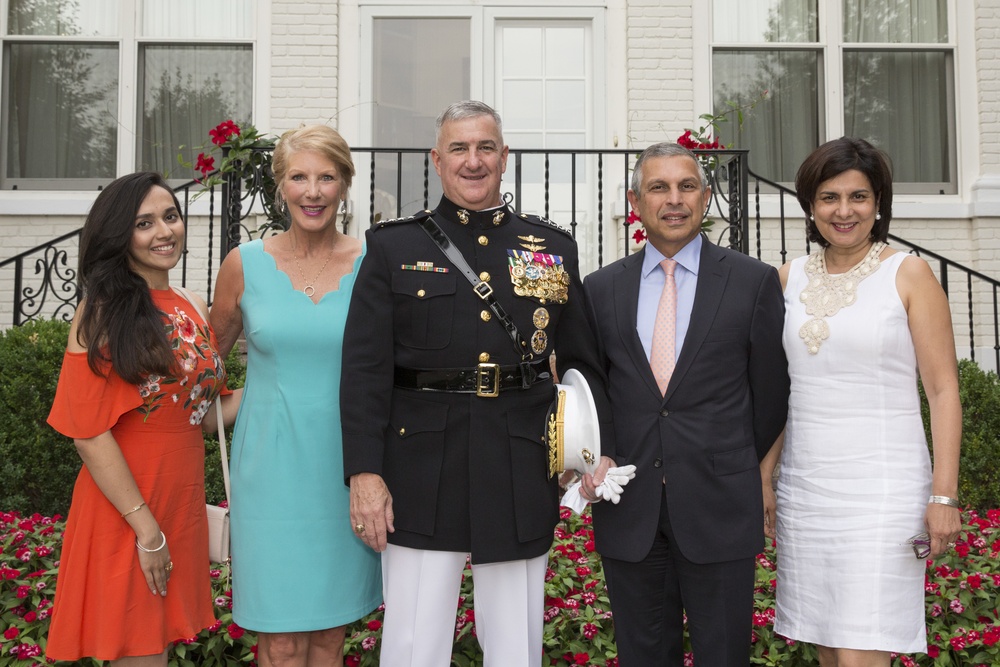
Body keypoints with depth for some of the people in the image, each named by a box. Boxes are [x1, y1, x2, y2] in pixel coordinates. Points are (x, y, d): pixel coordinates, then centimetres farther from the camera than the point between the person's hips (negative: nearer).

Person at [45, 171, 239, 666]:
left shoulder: (194, 308, 9)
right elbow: (88, 432, -15)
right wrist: (145, 526, -16)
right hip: (123, 509, -6)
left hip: (183, 504, 6)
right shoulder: (103, 311, -10)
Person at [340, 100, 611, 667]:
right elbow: (365, 369, -1)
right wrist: (365, 473, -8)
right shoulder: (394, 247, 4)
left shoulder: (554, 248, 10)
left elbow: (580, 364, 12)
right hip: (423, 468, -1)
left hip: (522, 474, 2)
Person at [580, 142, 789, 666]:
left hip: (719, 507, -2)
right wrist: (599, 457, -1)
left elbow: (770, 392, 6)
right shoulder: (600, 289, 7)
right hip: (628, 509, 2)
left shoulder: (754, 281, 0)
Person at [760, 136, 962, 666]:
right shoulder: (790, 279, 9)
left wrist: (944, 495, -10)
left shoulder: (908, 274, -2)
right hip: (804, 484, 4)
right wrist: (764, 479, 11)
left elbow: (943, 389, -4)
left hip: (882, 486, -4)